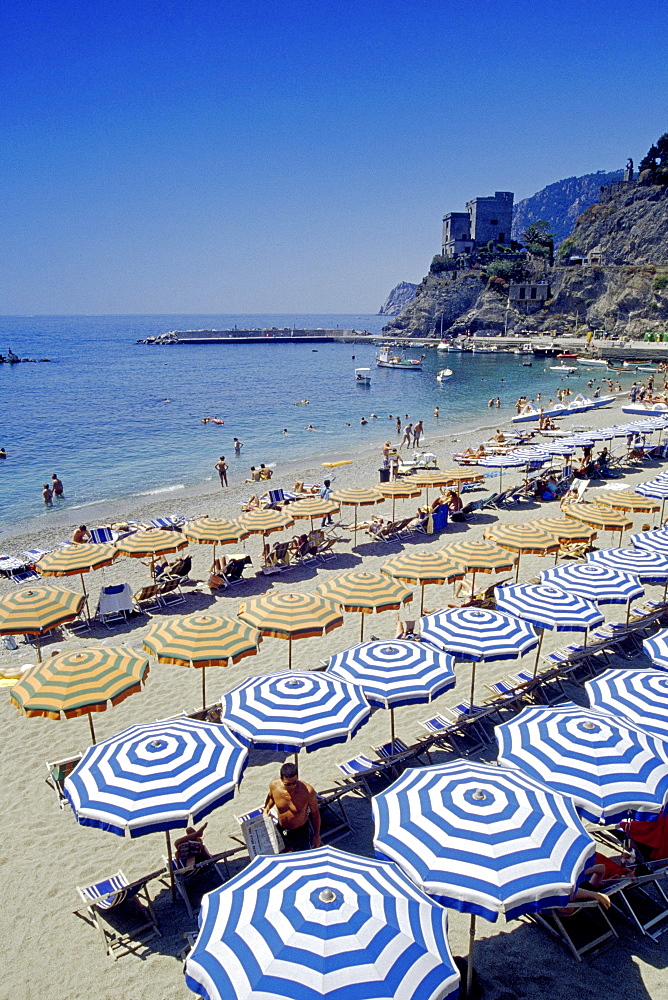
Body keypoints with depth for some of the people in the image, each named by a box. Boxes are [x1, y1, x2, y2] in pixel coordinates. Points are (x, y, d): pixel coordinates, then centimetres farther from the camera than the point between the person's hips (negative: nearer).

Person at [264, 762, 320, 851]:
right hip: (281, 830, 3)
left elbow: (315, 812, -14)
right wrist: (267, 807, -14)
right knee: (287, 850, 28)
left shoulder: (308, 791, -31)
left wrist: (317, 835, -7)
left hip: (300, 831, -3)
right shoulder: (274, 785, -22)